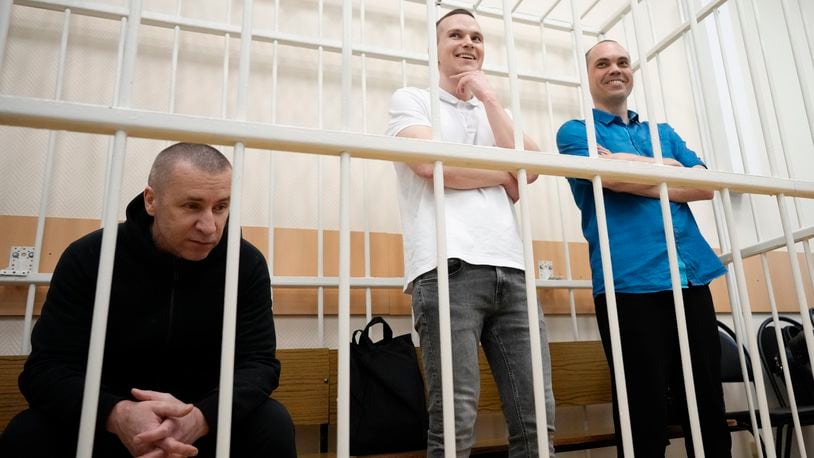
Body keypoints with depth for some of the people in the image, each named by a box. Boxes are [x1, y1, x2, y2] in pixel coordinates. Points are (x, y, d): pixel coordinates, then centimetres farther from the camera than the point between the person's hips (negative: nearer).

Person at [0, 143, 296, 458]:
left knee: (274, 425, -26)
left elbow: (259, 363, -17)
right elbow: (47, 367, -16)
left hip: (208, 416, 0)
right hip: (108, 424, 1)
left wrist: (201, 417, -38)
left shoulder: (247, 265, -14)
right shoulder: (87, 258, -13)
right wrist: (117, 415, -38)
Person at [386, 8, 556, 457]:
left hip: (511, 269, 5)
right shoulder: (411, 99, 14)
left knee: (536, 420, 3)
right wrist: (505, 172, 7)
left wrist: (489, 98, 10)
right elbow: (432, 163, -6)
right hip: (448, 268, -5)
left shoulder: (492, 112, 29)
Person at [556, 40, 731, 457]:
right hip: (630, 280, -5)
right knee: (646, 416, 0)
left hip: (692, 275, 5)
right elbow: (612, 176, -12)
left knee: (709, 410, 9)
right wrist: (668, 167, 4)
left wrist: (638, 177, -5)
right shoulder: (576, 131, 8)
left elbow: (706, 185, 7)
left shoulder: (664, 133, 23)